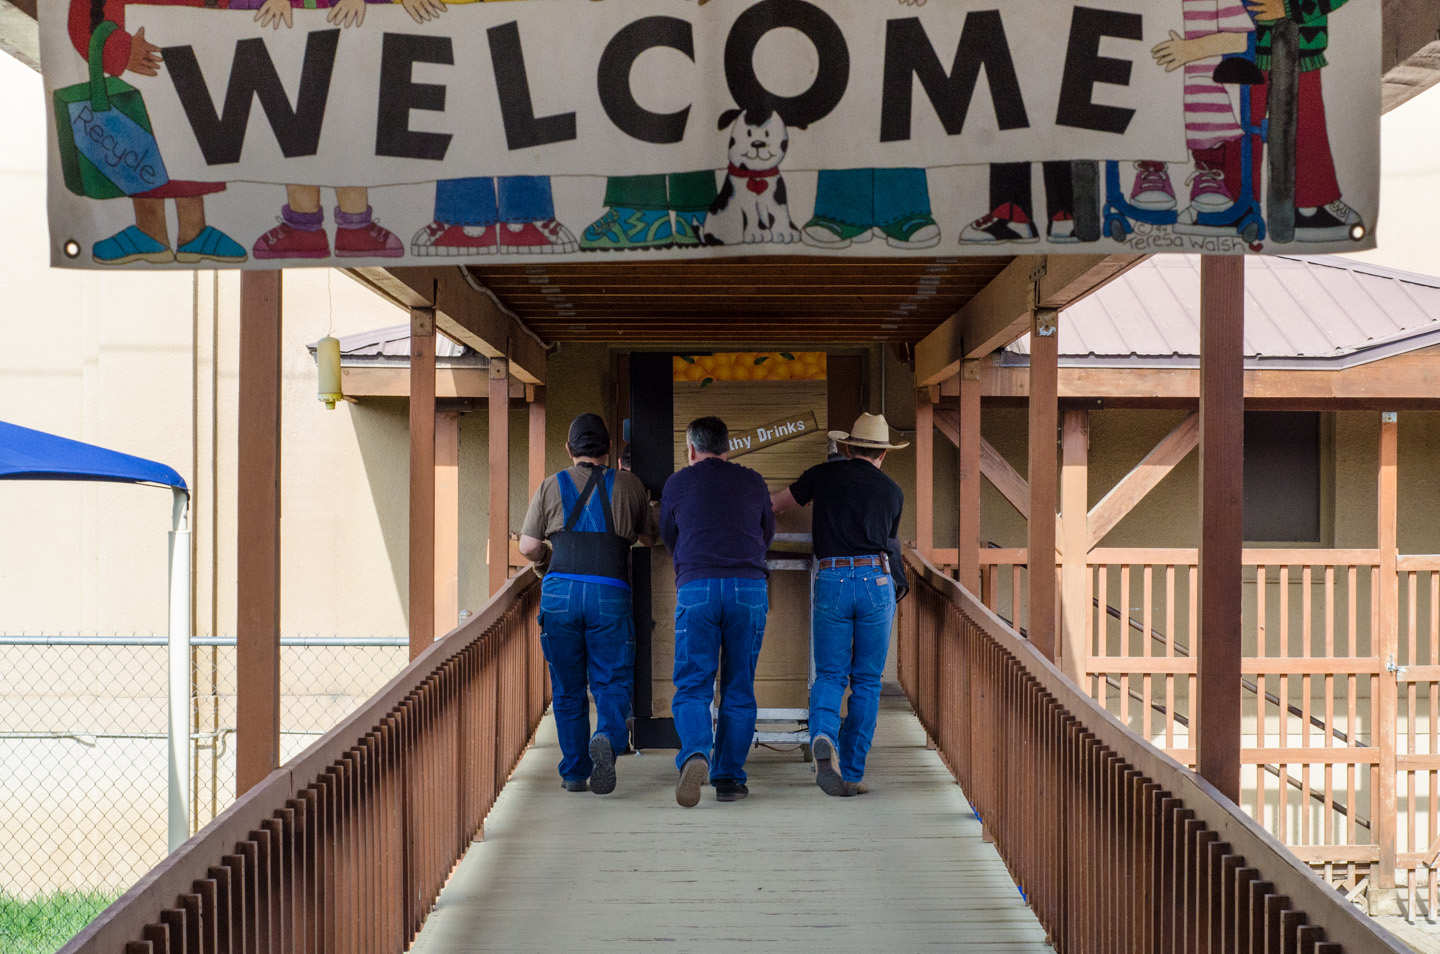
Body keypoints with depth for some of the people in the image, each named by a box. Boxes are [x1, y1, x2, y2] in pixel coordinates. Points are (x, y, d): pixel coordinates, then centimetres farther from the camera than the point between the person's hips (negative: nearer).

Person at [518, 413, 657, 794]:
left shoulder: (552, 485, 12)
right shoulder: (628, 484, 13)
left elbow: (528, 547, 9)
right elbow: (649, 538, 23)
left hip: (560, 591, 1)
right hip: (610, 592, -1)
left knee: (568, 688, 10)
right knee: (612, 682, 4)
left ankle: (574, 773, 10)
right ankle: (608, 739, -25)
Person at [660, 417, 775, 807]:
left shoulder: (677, 483, 13)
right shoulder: (753, 482, 15)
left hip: (696, 588, -1)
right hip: (749, 588, 1)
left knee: (692, 686, -1)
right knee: (738, 689, 9)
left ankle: (696, 753, -27)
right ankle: (728, 778, 8)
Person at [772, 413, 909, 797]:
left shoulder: (824, 475, 9)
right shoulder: (893, 491, 13)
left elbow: (773, 503, 18)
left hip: (831, 580, 0)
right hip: (875, 579, 0)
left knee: (829, 675, 7)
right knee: (867, 680, 8)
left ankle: (822, 736, -24)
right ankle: (852, 774, 6)